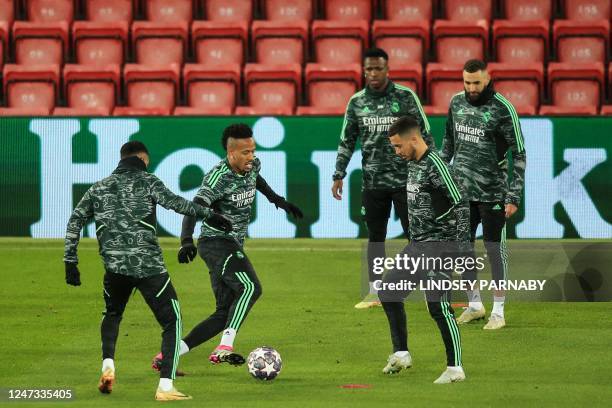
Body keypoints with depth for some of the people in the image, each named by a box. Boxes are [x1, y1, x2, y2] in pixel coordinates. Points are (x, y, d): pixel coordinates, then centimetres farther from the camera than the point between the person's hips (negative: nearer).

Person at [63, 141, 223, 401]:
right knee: (172, 321, 4)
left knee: (112, 314, 32)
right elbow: (174, 202, -11)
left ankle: (108, 366, 10)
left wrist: (70, 261, 15)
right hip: (149, 266, -4)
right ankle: (165, 387, -10)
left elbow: (75, 221, 13)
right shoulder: (147, 181, 5)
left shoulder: (99, 188, 17)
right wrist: (207, 214, -7)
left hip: (114, 266, 4)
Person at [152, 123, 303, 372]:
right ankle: (225, 348, -34)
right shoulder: (219, 176, -18)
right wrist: (186, 241, -46)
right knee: (250, 288, -30)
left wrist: (277, 199, 39)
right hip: (216, 242, -9)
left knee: (224, 314, 3)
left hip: (233, 247, 9)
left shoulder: (253, 166, 7)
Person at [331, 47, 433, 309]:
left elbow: (424, 135, -1)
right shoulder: (357, 102, 5)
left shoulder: (406, 97, -4)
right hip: (372, 181, 3)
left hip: (405, 179, -3)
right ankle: (374, 293, 14)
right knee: (375, 237, 8)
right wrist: (339, 176, 5)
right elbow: (347, 141, 10)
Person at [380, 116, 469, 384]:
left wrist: (458, 246, -20)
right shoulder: (412, 165, 12)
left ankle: (455, 369, -5)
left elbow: (461, 205, -19)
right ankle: (401, 354, 21)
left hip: (438, 245, -10)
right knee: (388, 291, 11)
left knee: (438, 306, -11)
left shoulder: (435, 166, -17)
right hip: (417, 245, 10)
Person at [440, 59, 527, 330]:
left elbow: (519, 155, -11)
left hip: (492, 192, -5)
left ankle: (498, 312, 8)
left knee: (494, 247, 0)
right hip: (461, 190, 6)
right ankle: (474, 305, 23)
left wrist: (514, 197, -15)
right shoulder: (457, 102, 4)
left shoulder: (502, 109, -13)